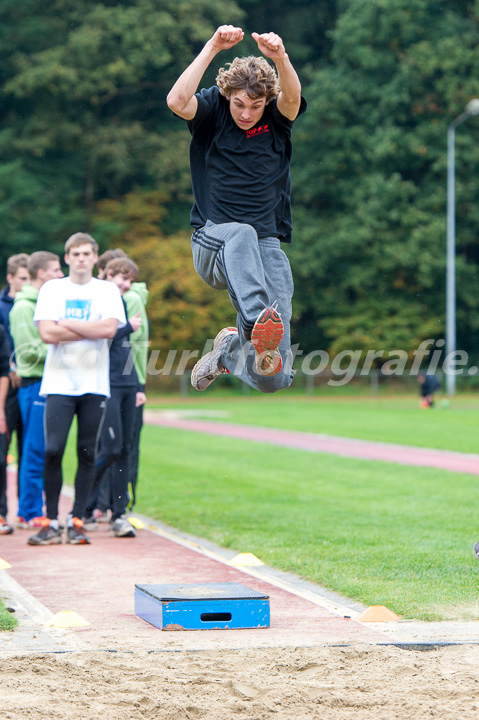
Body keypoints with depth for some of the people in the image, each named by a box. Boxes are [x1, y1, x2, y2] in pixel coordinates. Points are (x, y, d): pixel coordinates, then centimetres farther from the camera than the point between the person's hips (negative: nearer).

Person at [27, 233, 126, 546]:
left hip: (95, 384, 1)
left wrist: (66, 324, -8)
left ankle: (77, 521, 7)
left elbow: (110, 328, -9)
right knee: (53, 450, -10)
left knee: (88, 453, 0)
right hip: (59, 382, -1)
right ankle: (51, 523, -1)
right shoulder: (52, 289, 7)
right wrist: (92, 330, -7)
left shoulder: (108, 291, 8)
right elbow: (47, 333, -7)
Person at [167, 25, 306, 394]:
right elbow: (176, 101, -22)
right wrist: (212, 48, -29)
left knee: (273, 379, -10)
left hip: (267, 250, 1)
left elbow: (293, 97, -22)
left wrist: (280, 57, -42)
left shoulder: (278, 116, 3)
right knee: (241, 233, -41)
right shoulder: (211, 110, 1)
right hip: (212, 245, -1)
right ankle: (259, 324, -61)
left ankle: (231, 348, 25)